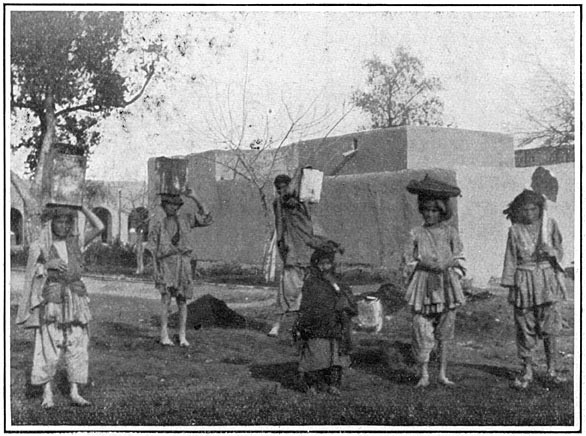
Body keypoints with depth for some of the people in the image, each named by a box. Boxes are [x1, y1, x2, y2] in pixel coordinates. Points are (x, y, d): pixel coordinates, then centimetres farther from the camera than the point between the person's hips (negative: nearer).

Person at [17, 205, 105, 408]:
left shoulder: (74, 243, 8)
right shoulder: (39, 247, 0)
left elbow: (99, 227, 3)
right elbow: (31, 275, 1)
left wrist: (82, 207, -1)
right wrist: (48, 265, -15)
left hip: (75, 301, 3)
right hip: (51, 302, -3)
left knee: (76, 347, 2)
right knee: (48, 348, -5)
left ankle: (75, 392, 8)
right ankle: (47, 393, 6)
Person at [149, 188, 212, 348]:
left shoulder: (185, 221, 12)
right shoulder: (157, 225, 7)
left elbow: (206, 218, 4)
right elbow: (154, 251, 5)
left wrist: (194, 198, -1)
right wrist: (156, 271, -4)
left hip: (183, 263, 2)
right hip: (166, 263, -2)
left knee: (182, 300, 3)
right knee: (166, 296, -16)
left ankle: (182, 336, 8)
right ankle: (164, 335, -14)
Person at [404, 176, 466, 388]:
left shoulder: (450, 233, 4)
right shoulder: (417, 234, 4)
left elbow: (459, 259, 7)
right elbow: (410, 260, 5)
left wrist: (446, 265, -12)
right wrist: (424, 264, -13)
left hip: (447, 285, 1)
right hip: (423, 286, -1)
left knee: (445, 332, 5)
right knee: (422, 331, -5)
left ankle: (443, 374, 16)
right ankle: (424, 375, 6)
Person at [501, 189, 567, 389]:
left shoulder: (549, 225, 3)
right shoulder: (515, 231, 1)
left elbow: (560, 252, 9)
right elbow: (511, 259, 4)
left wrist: (551, 251, -14)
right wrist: (510, 285, 1)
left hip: (547, 280, 1)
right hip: (524, 281, 0)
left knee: (550, 327, 0)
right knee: (525, 329, 2)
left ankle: (552, 370, 12)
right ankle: (527, 371, 13)